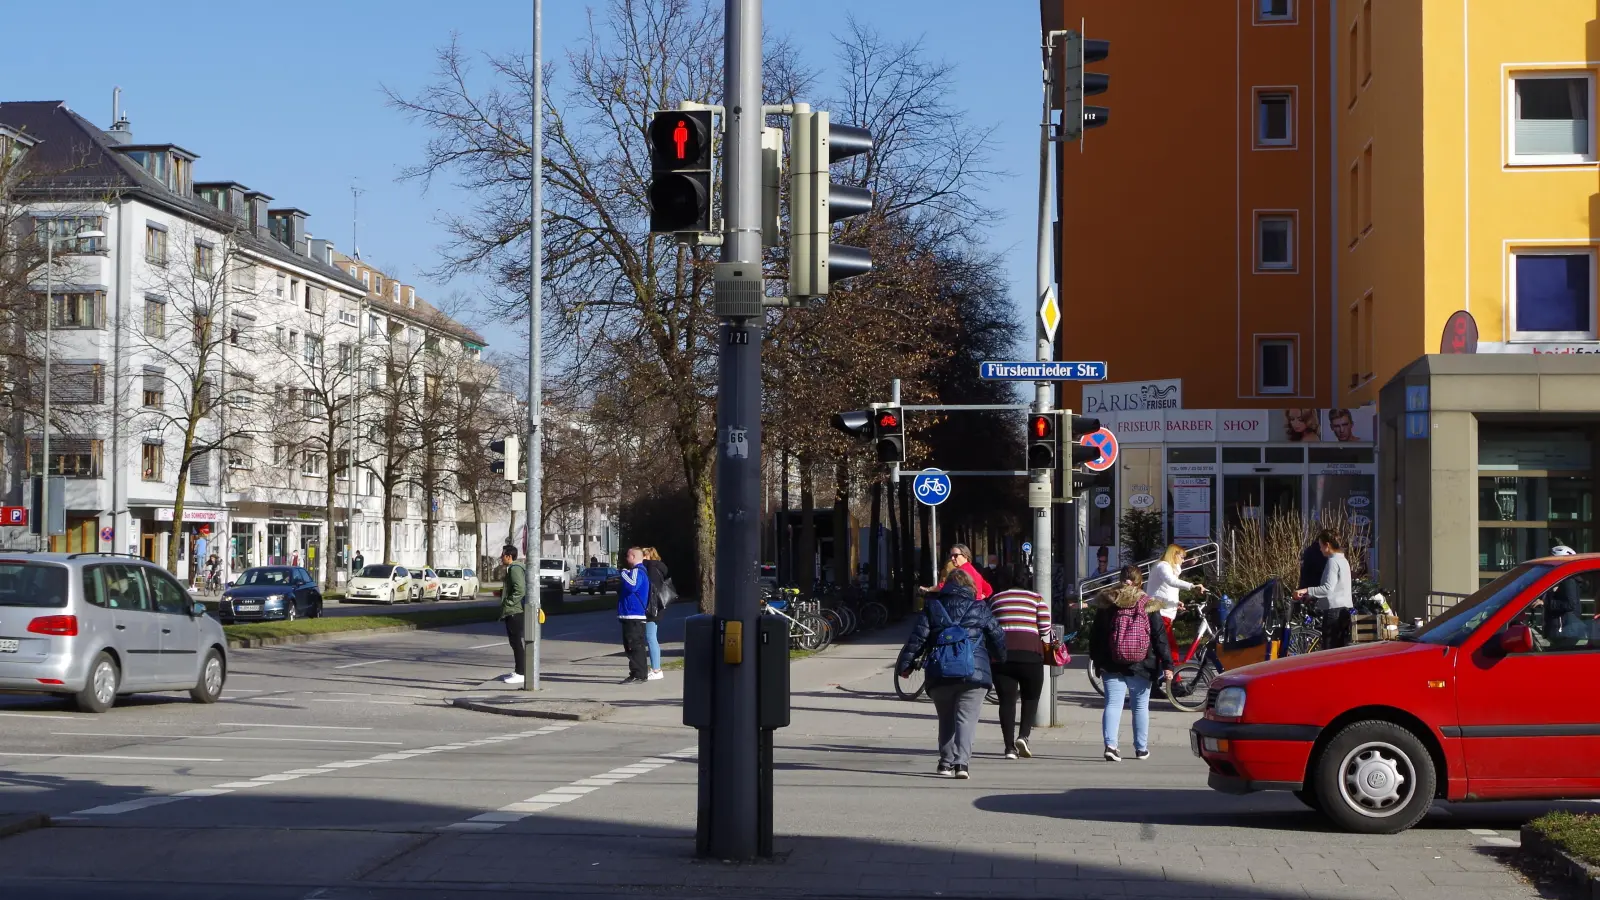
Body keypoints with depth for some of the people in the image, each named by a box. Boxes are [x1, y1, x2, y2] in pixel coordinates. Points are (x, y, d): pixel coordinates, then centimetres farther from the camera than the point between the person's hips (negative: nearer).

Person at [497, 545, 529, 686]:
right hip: (511, 612, 11)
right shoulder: (512, 568, 18)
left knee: (516, 642, -8)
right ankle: (518, 671, 19)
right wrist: (502, 593, 15)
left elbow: (520, 590, -24)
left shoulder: (515, 569, -15)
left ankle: (521, 673, -6)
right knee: (515, 642, 13)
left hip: (514, 611, -11)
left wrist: (508, 603, -19)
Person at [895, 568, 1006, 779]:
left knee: (946, 719, 16)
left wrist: (905, 664, 9)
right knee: (966, 718, -4)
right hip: (975, 673, -1)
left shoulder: (932, 607, 9)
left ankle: (946, 762, 13)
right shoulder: (981, 609, 8)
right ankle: (961, 762, -19)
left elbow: (917, 637, 3)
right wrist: (1001, 660, 29)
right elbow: (997, 637, 12)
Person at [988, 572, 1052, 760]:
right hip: (1030, 653, -2)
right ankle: (1023, 736, -6)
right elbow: (1045, 628, 1)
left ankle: (1010, 747, 0)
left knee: (1006, 700, 5)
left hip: (1001, 653, 2)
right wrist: (1046, 648, 15)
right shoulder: (1036, 599, 10)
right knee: (1030, 698, 14)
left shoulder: (994, 599, 19)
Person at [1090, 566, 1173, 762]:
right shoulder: (1149, 606, -2)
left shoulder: (1107, 603, 2)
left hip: (1112, 665, 1)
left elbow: (1095, 634, 6)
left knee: (1113, 704, -1)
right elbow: (1159, 636, -4)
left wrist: (1097, 659, 17)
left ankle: (1110, 745, -17)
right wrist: (1167, 664, -4)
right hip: (1141, 665, 0)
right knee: (1141, 706, 11)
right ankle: (1141, 749, 16)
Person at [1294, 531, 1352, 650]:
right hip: (1345, 608, 10)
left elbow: (1328, 588, -22)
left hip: (1334, 610, -10)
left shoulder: (1333, 561, -12)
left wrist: (1306, 591, -24)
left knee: (1329, 649, -9)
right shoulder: (1343, 560, 17)